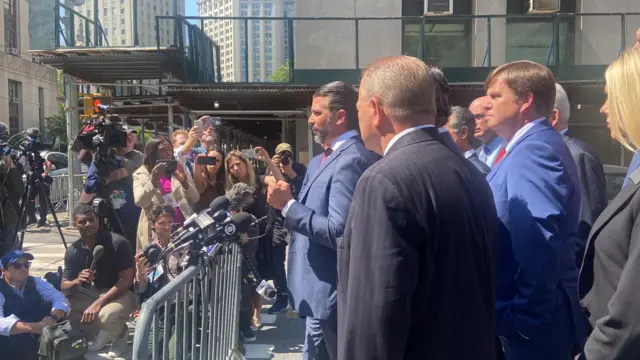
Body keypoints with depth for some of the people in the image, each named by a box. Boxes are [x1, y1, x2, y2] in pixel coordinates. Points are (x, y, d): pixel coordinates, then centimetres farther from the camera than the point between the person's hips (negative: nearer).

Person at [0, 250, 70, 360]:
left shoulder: (37, 282, 1)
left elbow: (60, 299, -11)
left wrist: (53, 318, -32)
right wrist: (33, 327, -41)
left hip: (37, 336, 5)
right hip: (11, 345, -4)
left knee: (53, 307, -16)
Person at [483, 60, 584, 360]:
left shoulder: (531, 151, -20)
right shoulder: (530, 146, 12)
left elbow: (540, 243, -29)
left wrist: (526, 315, -24)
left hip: (532, 320, -9)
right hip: (527, 311, 9)